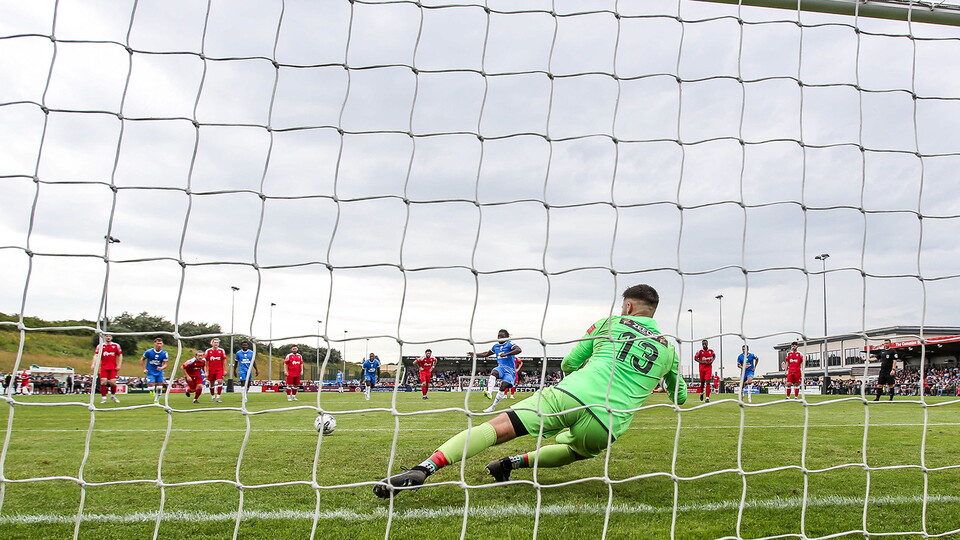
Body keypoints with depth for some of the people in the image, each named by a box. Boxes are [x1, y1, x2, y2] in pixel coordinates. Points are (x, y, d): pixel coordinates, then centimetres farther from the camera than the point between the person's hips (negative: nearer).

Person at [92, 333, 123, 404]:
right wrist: (93, 364, -16)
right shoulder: (100, 346, 5)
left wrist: (119, 365, 1)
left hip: (113, 367, 0)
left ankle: (113, 395, 18)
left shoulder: (116, 346, 6)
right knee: (103, 382, -10)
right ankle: (103, 398, 3)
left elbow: (120, 355, 9)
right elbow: (96, 355, -2)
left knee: (113, 382, -8)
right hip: (104, 367, 0)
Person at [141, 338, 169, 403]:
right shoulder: (149, 352, -10)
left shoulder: (164, 353, -8)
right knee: (152, 387, -15)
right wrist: (144, 369, -4)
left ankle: (156, 400, 23)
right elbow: (142, 359, 4)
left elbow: (165, 364, -8)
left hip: (159, 372, 2)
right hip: (150, 372, -2)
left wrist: (161, 368, -30)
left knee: (159, 387, 3)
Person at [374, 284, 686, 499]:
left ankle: (425, 468, -26)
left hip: (571, 394, -2)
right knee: (579, 450, 35)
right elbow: (680, 396, 37)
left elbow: (568, 364, 20)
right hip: (607, 427, 2)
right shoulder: (667, 349, 22)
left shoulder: (608, 323, 18)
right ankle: (515, 462, 14)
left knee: (498, 427, -6)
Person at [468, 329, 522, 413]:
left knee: (503, 386, -19)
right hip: (501, 367, 4)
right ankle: (489, 392, -51)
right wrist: (475, 354, 23)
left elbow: (519, 350, -23)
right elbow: (486, 354, 32)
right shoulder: (496, 346, 17)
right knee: (493, 372, -31)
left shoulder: (509, 344, -3)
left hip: (510, 370, -4)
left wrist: (506, 354, -31)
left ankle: (493, 406, -11)